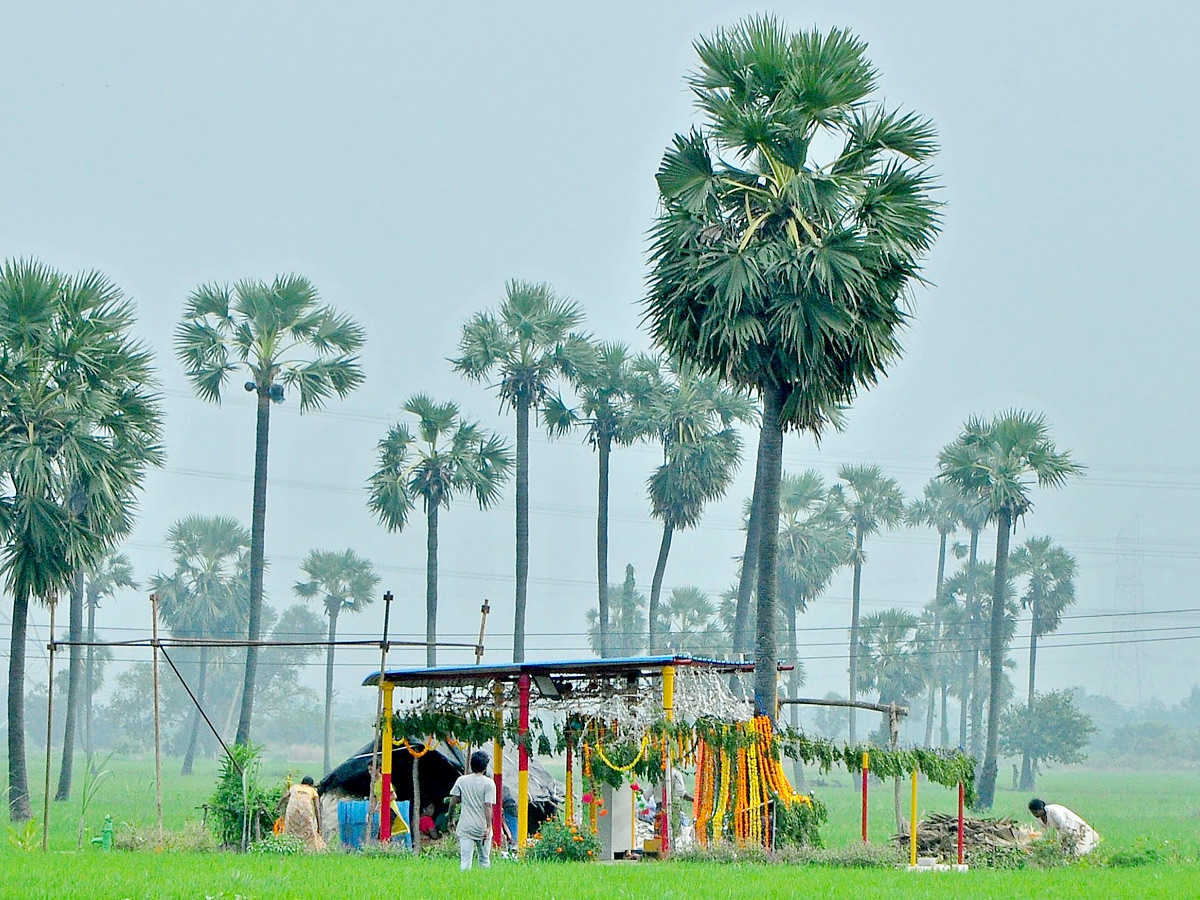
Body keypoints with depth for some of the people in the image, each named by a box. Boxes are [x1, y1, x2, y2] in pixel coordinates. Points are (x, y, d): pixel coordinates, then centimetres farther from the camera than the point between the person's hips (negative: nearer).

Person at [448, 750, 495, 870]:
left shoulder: (461, 780, 4)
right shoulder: (489, 783, -5)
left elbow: (453, 802, 3)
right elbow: (488, 806, -12)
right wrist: (488, 827, -13)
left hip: (465, 827, 2)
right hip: (482, 827, -2)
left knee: (465, 860, -2)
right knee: (484, 861, 11)